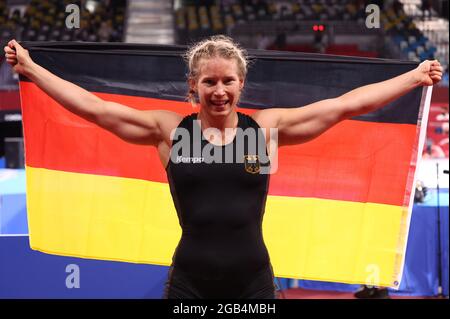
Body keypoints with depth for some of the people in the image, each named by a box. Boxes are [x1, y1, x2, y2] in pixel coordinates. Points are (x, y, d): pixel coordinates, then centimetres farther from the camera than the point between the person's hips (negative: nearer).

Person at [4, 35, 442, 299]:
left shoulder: (267, 127, 3)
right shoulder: (169, 130, 2)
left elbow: (347, 104, 5)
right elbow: (92, 107, 2)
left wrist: (415, 77, 6)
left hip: (253, 283, 1)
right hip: (189, 284, 0)